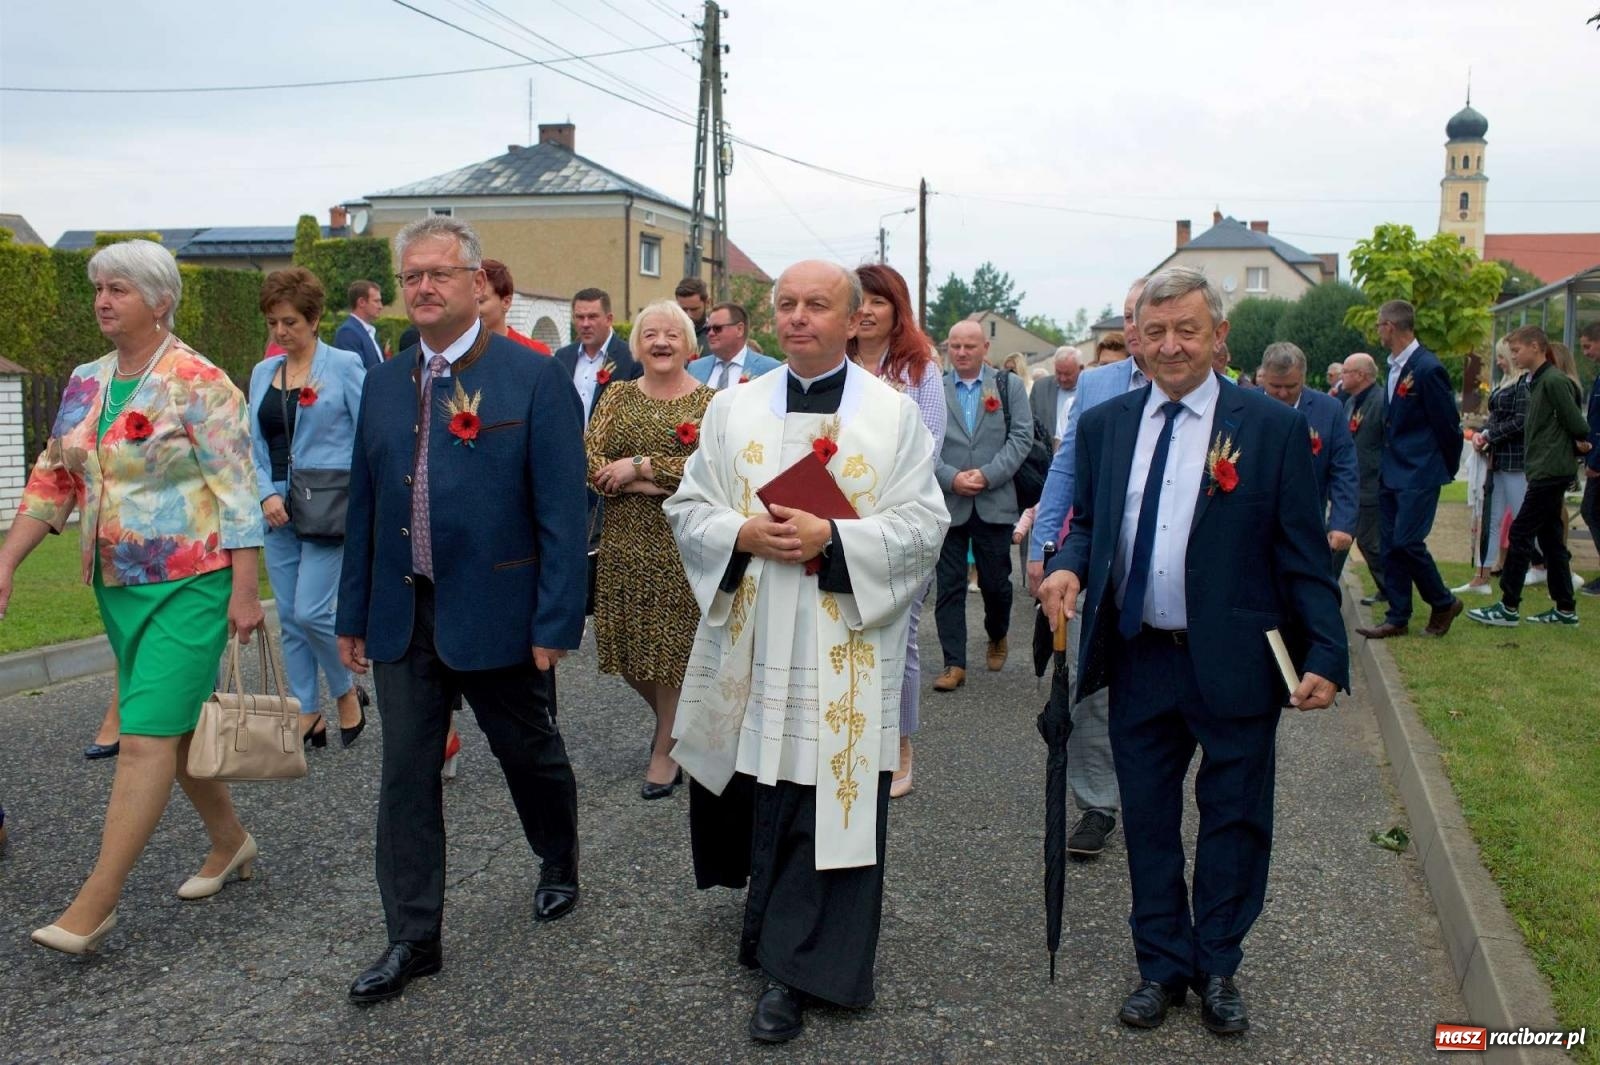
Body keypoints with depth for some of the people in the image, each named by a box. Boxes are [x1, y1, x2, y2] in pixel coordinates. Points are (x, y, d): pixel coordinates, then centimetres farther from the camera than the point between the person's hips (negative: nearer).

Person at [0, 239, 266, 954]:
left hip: (190, 585, -8)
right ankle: (230, 841, 35)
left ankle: (95, 903, -3)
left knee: (147, 736, -8)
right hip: (117, 585, 8)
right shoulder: (84, 385, 10)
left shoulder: (199, 384, -12)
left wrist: (244, 591, -16)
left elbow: (237, 493, -13)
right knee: (174, 724, 16)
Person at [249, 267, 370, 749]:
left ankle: (348, 691, 14)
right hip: (278, 509, 6)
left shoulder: (344, 365, -5)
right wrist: (267, 494, -6)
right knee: (289, 618, 8)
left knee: (311, 612, -11)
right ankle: (307, 714, 18)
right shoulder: (263, 373, 11)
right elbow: (255, 444, 11)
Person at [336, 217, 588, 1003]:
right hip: (404, 616, 4)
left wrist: (556, 622, -15)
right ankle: (412, 939, 18)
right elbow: (364, 505, 12)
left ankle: (559, 865, 42)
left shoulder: (535, 380, -9)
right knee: (406, 776, 6)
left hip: (495, 614, -4)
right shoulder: (384, 384, 8)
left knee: (530, 755, 14)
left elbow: (561, 511, -12)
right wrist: (354, 614, 11)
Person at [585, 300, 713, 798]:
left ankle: (666, 750, 21)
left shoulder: (709, 402, 0)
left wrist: (641, 465, -16)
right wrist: (656, 486, -15)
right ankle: (670, 718, 35)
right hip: (625, 538, 3)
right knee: (626, 642, 6)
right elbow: (589, 463, -3)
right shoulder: (618, 396, 8)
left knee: (674, 643, 2)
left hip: (682, 541, -3)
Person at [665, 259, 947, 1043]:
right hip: (750, 644, 3)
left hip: (845, 654, -2)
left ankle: (796, 966, 13)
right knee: (756, 791, 11)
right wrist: (745, 535, -13)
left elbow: (923, 524, -4)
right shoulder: (733, 408, 8)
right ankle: (775, 918, 39)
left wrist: (832, 538, -18)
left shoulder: (896, 415, 1)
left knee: (827, 801, 0)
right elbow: (689, 507, 7)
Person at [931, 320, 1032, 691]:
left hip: (995, 503, 1)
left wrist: (987, 475, -12)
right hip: (947, 504, 0)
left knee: (995, 581, 10)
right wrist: (951, 478, -14)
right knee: (949, 587, 1)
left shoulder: (1009, 386, 6)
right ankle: (954, 664, 7)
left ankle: (997, 638, 37)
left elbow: (1021, 437, -1)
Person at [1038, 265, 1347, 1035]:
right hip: (1137, 661, 3)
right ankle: (1162, 965, 29)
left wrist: (1326, 655, -11)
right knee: (1147, 822, 12)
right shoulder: (1103, 425, 5)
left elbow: (1303, 554, -5)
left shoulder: (1273, 428, -5)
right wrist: (1069, 566, -10)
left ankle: (1217, 969, 30)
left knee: (1233, 821, 11)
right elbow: (1087, 521, 13)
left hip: (1235, 665, -3)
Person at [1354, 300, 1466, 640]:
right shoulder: (1394, 366, 10)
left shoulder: (1427, 369, -16)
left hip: (1419, 474, -9)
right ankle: (1397, 618, 15)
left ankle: (1444, 603, 10)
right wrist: (1387, 464, 14)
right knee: (1391, 544, 9)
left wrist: (1448, 469, -2)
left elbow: (1448, 424, -11)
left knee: (1407, 541, -11)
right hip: (1392, 471, 9)